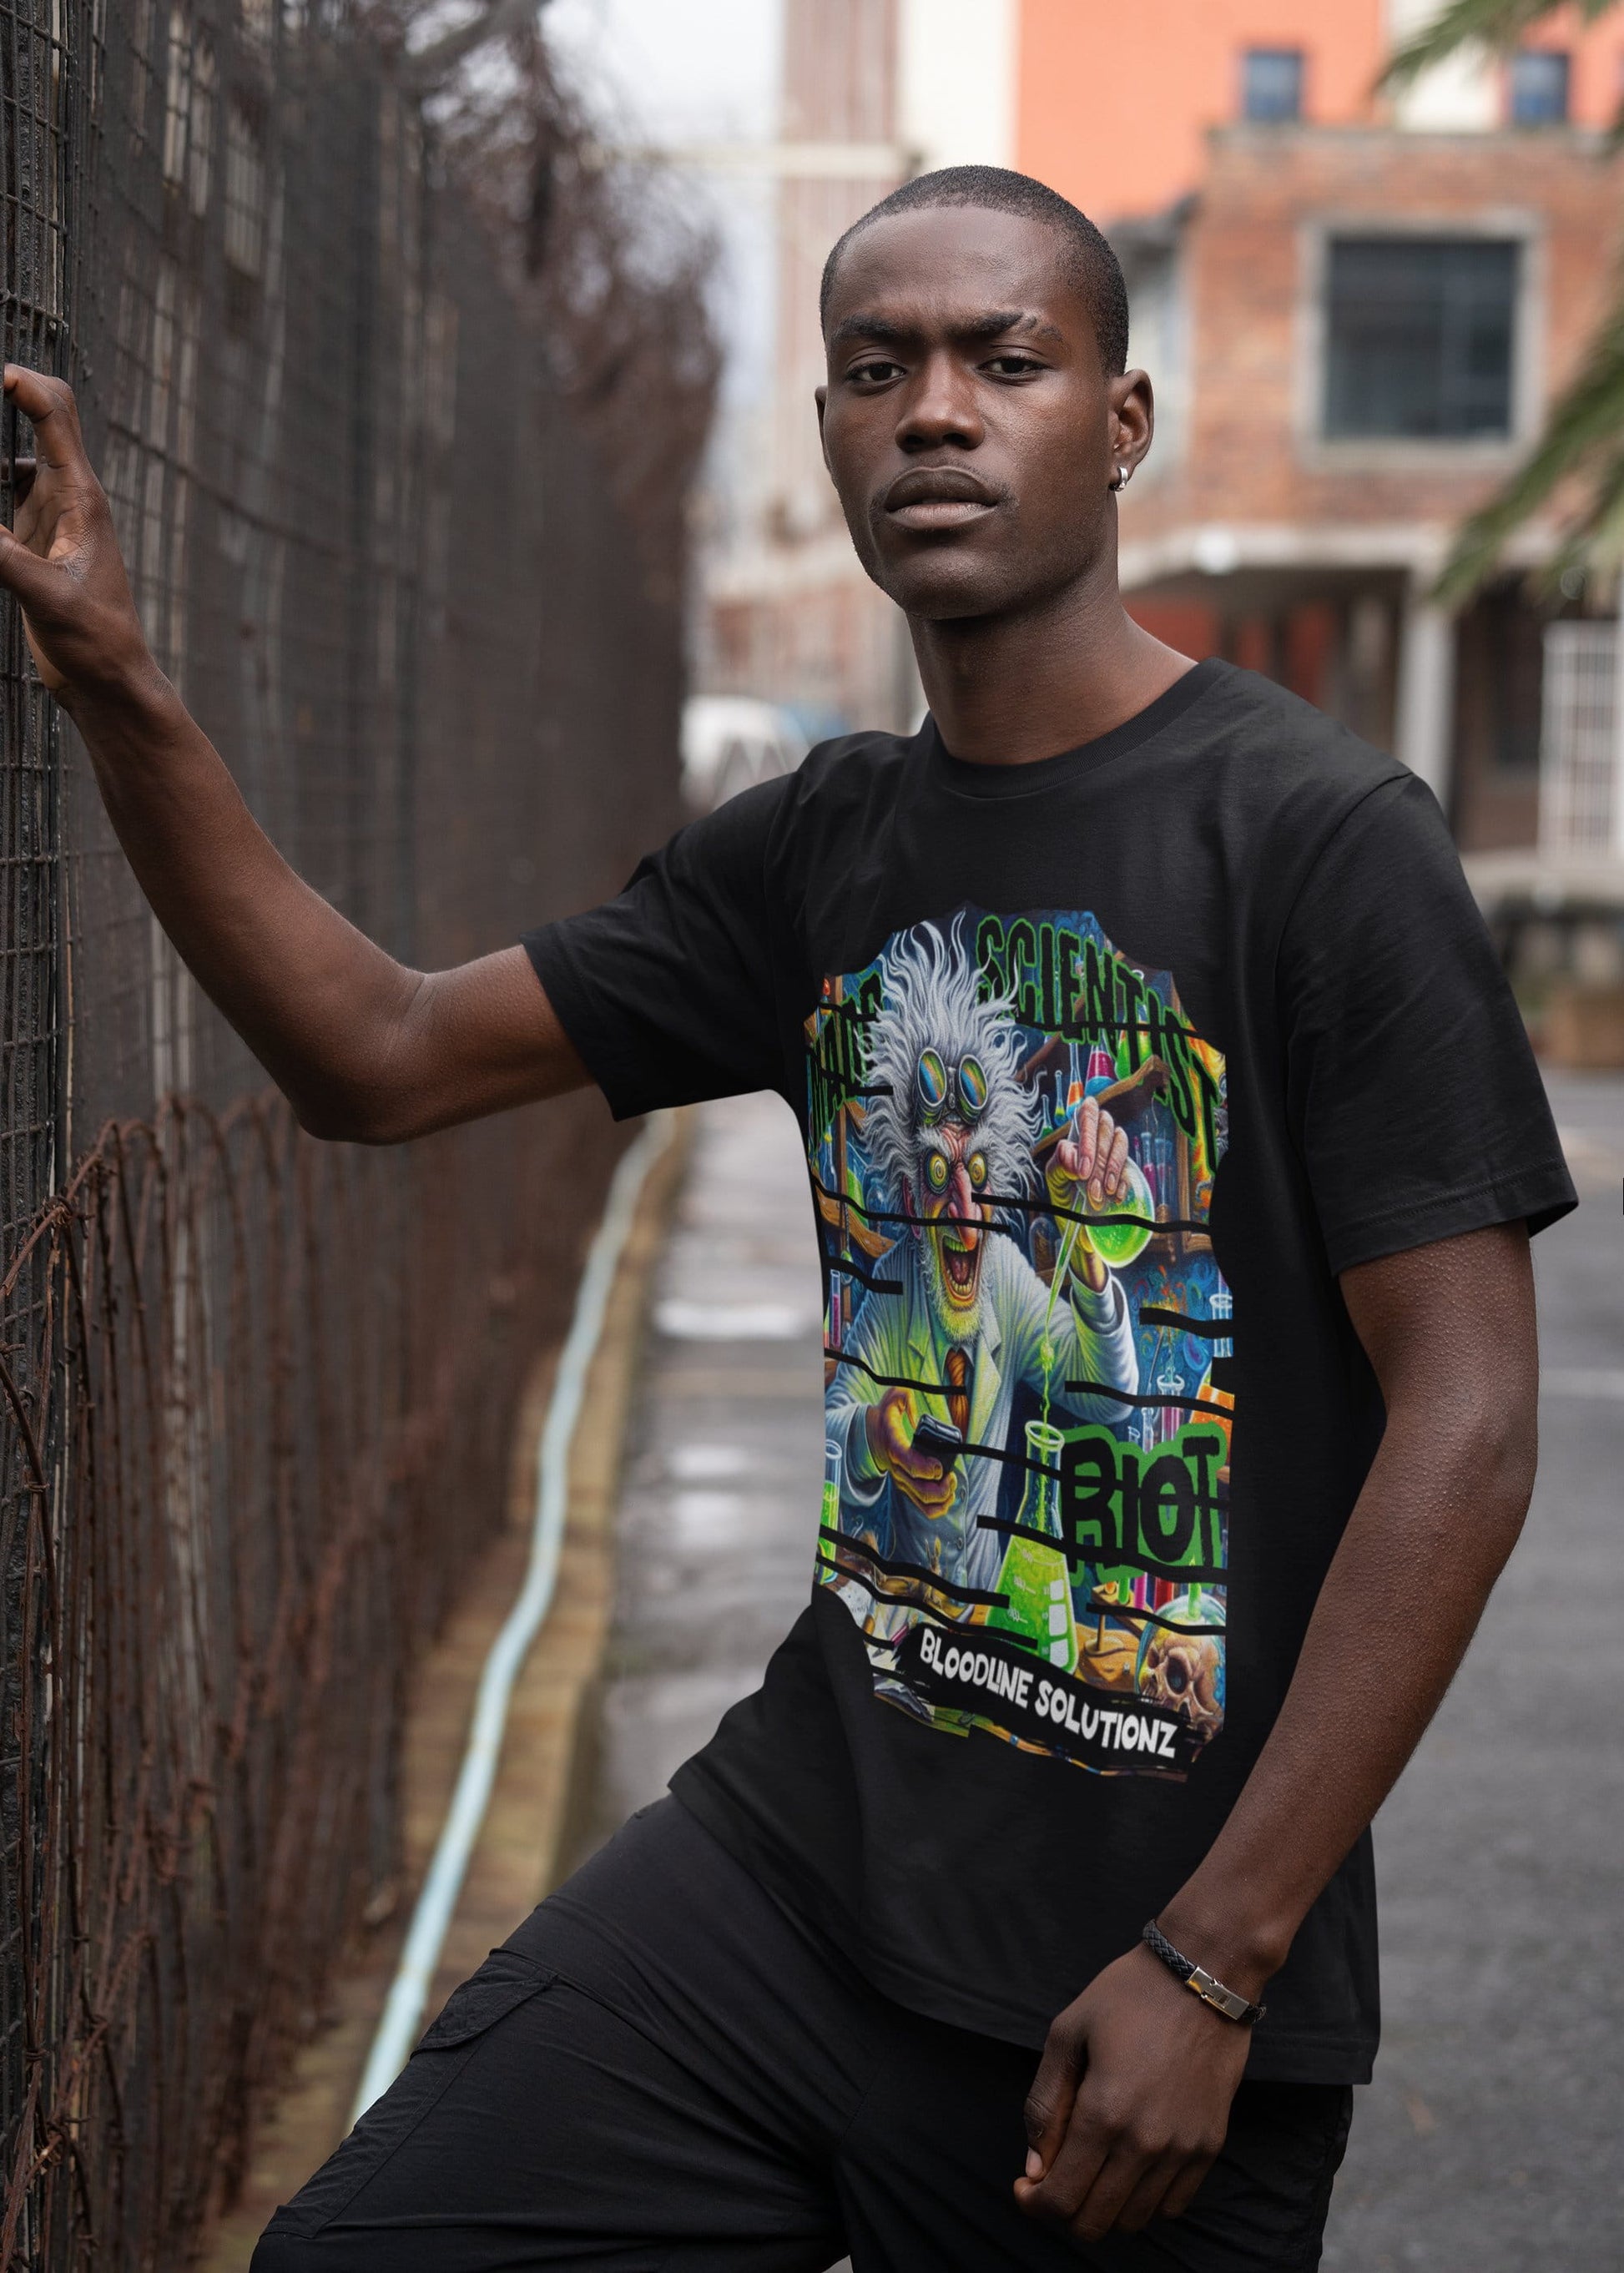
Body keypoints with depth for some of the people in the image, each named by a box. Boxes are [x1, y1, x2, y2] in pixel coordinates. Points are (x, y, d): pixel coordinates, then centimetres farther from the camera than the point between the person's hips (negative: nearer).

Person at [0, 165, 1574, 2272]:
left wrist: (1215, 1964, -16)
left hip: (1147, 1963, -5)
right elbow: (381, 1054, 10)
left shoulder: (1317, 835, -11)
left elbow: (1464, 1428, -14)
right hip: (798, 1855, 5)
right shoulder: (822, 848, 7)